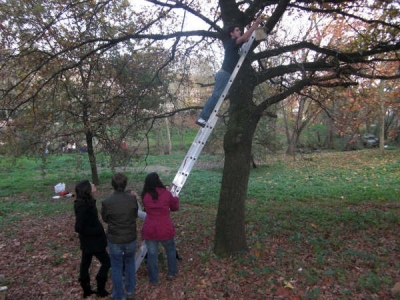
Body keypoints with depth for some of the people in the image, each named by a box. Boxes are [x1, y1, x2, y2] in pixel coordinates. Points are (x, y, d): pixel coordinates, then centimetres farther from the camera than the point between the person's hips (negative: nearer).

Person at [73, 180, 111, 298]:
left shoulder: (83, 202, -1)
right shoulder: (83, 206, -30)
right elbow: (79, 227, -28)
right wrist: (95, 232, -21)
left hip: (87, 240, 9)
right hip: (92, 240, -9)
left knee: (85, 263, 19)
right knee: (106, 262, 8)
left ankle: (86, 290, 35)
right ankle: (100, 289, 19)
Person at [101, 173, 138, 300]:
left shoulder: (106, 202, -19)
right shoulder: (132, 198, -15)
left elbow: (105, 219, -1)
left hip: (115, 240, -2)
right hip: (131, 238, 2)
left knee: (116, 267, 16)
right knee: (130, 263, 24)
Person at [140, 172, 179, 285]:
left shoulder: (145, 196, -3)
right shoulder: (166, 193, -10)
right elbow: (175, 208, 5)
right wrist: (175, 198, 26)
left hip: (149, 230, 2)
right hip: (165, 229, -1)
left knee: (152, 254, 15)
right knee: (171, 250, 24)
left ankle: (153, 279, 28)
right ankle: (172, 273, 37)